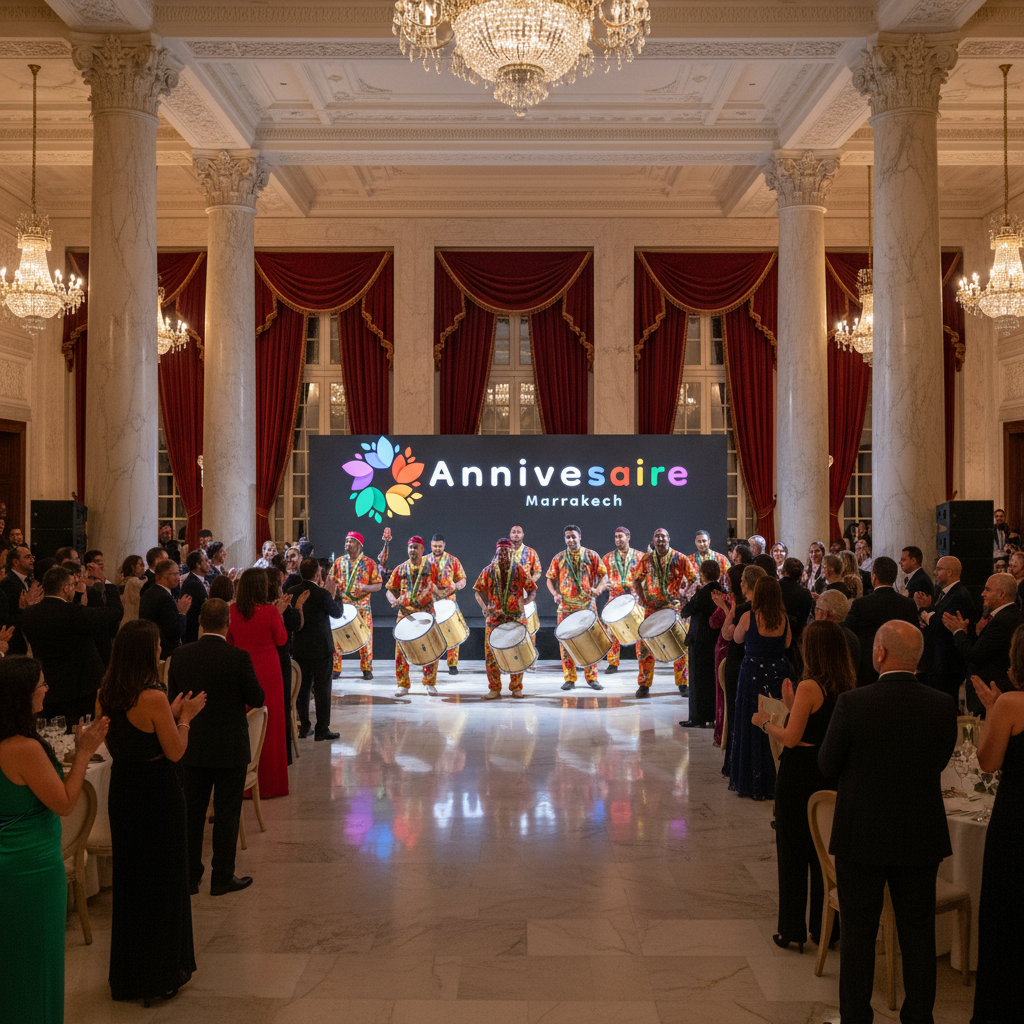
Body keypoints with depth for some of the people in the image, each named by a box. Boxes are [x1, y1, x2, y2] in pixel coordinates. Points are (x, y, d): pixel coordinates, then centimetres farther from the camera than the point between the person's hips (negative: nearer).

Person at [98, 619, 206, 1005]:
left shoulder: (105, 696, -2)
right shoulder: (153, 698, -23)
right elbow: (175, 752, -17)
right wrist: (185, 717, -2)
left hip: (122, 792, 7)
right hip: (157, 795, -7)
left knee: (128, 876, 19)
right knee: (162, 879, 9)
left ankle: (126, 973, 33)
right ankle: (161, 972, 21)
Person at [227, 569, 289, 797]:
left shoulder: (232, 611, -5)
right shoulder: (270, 612, -16)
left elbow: (229, 640, 9)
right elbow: (281, 640, -3)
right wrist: (280, 612, 5)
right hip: (267, 671, -3)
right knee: (269, 726, 7)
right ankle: (268, 784, 13)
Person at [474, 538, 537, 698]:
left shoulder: (520, 570, 4)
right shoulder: (488, 571, 7)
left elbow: (532, 590, 7)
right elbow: (478, 591, 11)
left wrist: (524, 601, -12)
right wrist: (484, 607, -5)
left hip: (517, 617, -1)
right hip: (494, 617, 1)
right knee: (491, 653, -3)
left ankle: (516, 687, 14)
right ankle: (494, 688, 7)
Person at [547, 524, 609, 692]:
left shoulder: (591, 556, 6)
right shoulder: (559, 558, 9)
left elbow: (604, 575, 5)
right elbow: (550, 579, 12)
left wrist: (598, 589, -14)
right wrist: (555, 593, -6)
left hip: (587, 605, -1)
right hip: (565, 606, 1)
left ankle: (591, 676, 9)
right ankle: (569, 678, 8)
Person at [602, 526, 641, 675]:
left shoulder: (639, 556, 7)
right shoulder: (608, 558, 11)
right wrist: (606, 584, -11)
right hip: (615, 599, 1)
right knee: (612, 631, -2)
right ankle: (613, 663, 5)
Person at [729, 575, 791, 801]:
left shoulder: (749, 617, -12)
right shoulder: (784, 618, -3)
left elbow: (737, 638, 4)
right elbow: (787, 644, 8)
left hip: (753, 674, -3)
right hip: (779, 671, 3)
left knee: (752, 726, 7)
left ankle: (752, 782, 13)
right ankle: (776, 780, 18)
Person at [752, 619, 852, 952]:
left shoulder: (809, 687, -19)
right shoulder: (844, 688, 2)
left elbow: (791, 738, -19)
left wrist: (765, 723, -2)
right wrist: (791, 705, 15)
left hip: (800, 774, -7)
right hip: (832, 774, 7)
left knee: (793, 853, 5)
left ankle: (793, 931, 11)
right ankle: (826, 929, 22)